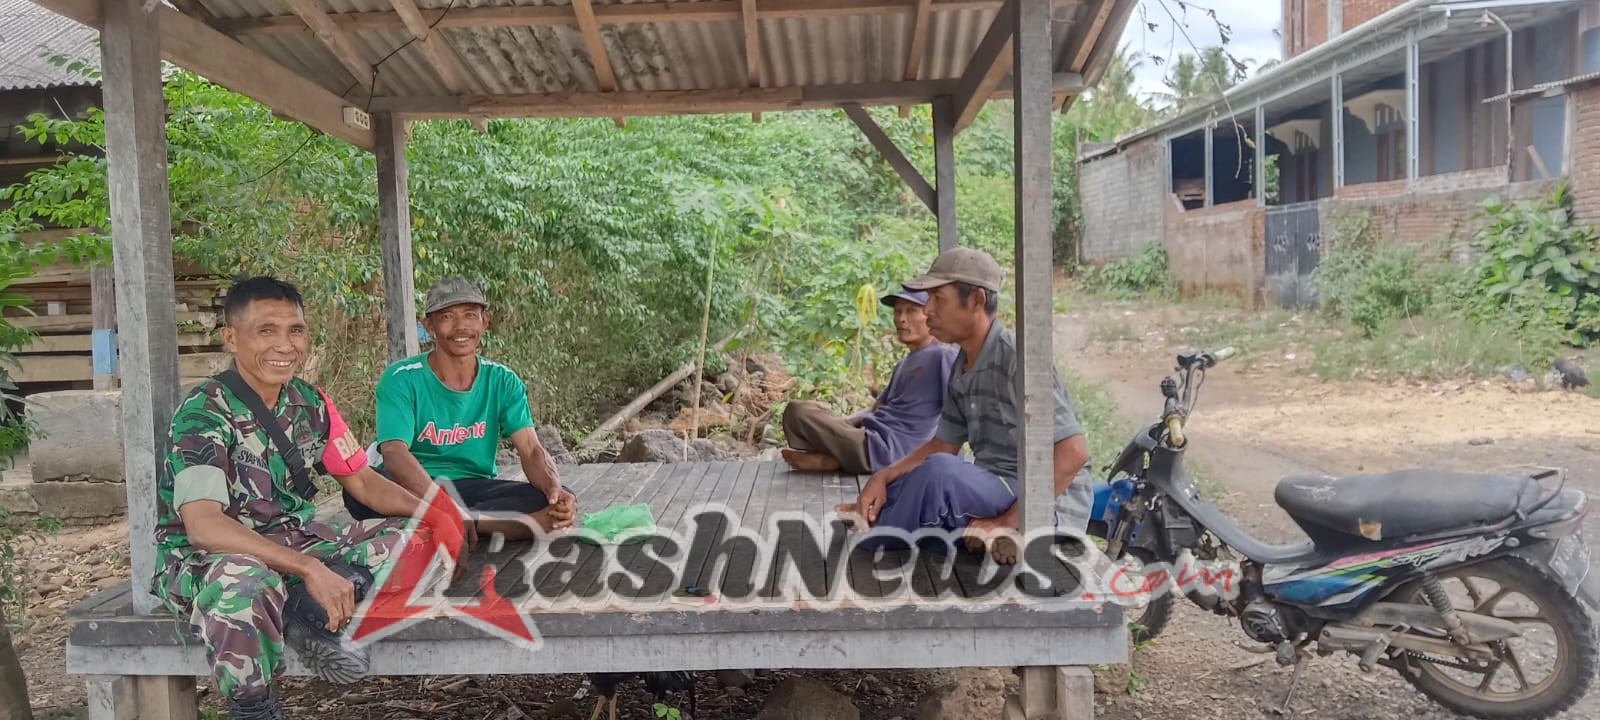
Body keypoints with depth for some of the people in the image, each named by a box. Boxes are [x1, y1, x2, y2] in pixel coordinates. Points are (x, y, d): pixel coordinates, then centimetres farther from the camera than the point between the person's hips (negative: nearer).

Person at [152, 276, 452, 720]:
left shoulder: (311, 404, 1)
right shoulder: (203, 412, -19)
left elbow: (363, 482, 8)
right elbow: (203, 526, -30)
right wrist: (310, 569, -38)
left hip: (293, 541, 7)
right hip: (204, 558, -6)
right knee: (243, 577, -40)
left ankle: (307, 613, -21)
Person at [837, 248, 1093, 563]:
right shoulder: (963, 366, 7)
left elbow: (1073, 453, -23)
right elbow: (943, 444, 15)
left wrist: (1006, 522, -25)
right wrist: (883, 477, -1)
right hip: (992, 490, 9)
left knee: (939, 470, -30)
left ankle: (872, 548, -12)